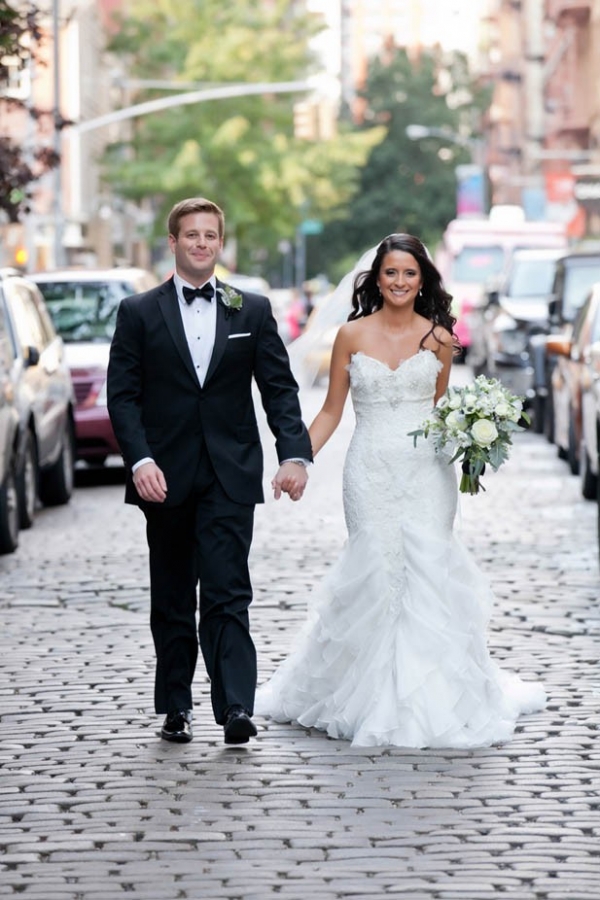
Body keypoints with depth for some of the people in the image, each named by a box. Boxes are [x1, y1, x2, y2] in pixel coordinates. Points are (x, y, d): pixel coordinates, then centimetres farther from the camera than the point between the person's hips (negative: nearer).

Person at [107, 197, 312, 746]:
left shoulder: (253, 311, 7)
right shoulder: (139, 313, 4)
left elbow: (280, 389, 4)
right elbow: (122, 395, 0)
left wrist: (295, 454, -10)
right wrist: (140, 461, -14)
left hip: (230, 476, -1)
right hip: (166, 476, 1)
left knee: (228, 594, -10)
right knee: (171, 601, 9)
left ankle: (236, 708, -16)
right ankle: (176, 709, 17)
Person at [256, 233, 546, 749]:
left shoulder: (438, 337, 7)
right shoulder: (352, 336, 4)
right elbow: (332, 410, 8)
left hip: (426, 469, 0)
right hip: (371, 470, 0)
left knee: (428, 568, -8)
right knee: (375, 574, -6)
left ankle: (434, 700, -1)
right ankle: (377, 699, 6)